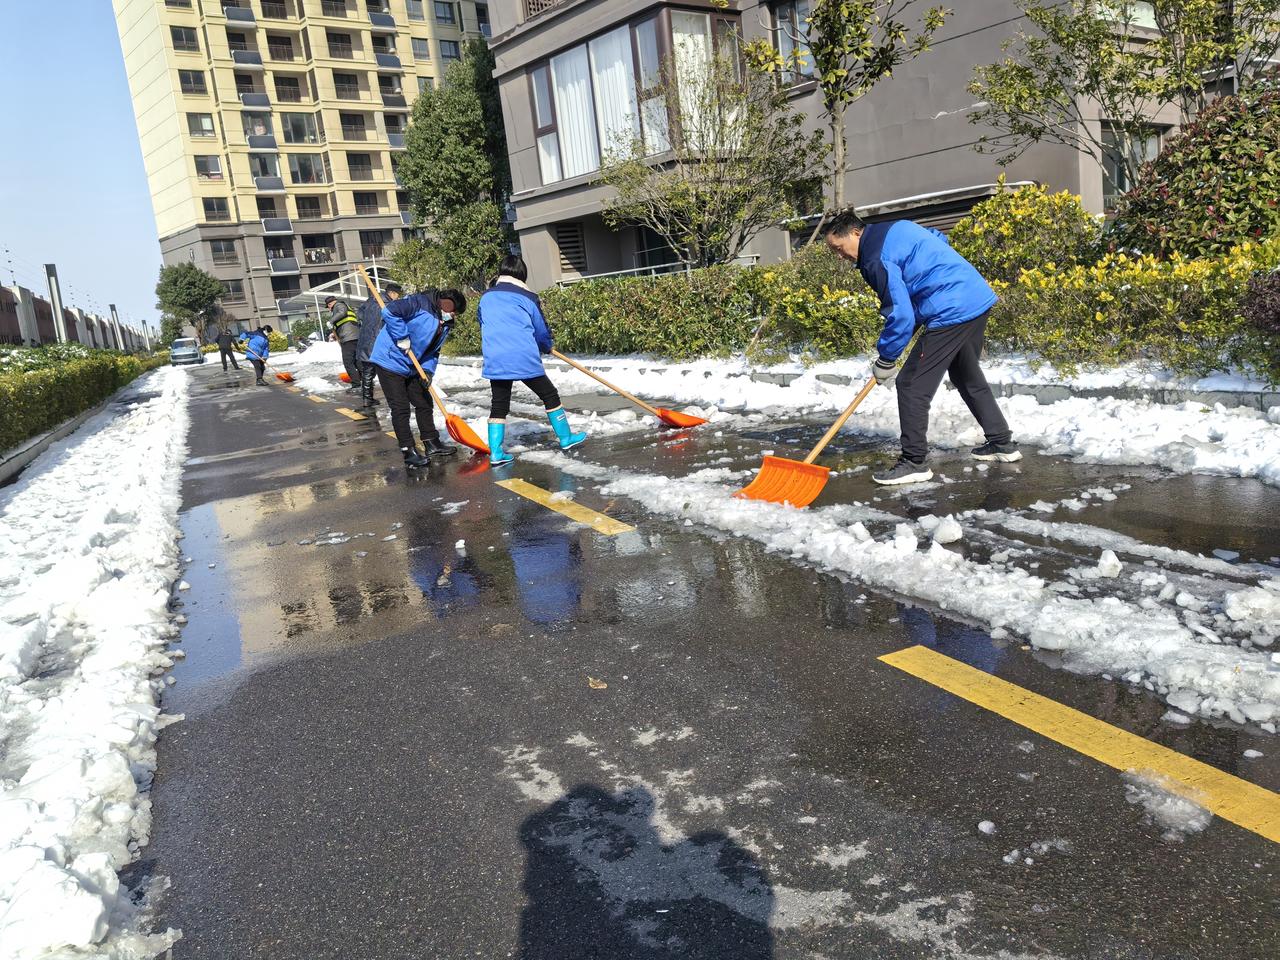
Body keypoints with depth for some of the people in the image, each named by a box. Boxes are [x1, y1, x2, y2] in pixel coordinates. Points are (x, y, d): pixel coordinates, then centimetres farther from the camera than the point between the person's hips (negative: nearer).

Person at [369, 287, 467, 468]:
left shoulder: (445, 325, 9)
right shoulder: (420, 303, -18)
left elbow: (432, 351, 12)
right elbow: (390, 311, -28)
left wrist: (428, 370, -5)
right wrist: (402, 338, -25)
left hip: (412, 368, 9)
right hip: (390, 361, -9)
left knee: (424, 403, 13)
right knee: (401, 408, -6)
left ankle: (432, 443, 25)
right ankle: (408, 451, -1)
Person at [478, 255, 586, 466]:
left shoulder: (486, 297, 11)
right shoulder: (529, 297, 1)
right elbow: (542, 330, 7)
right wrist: (546, 348, 28)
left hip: (495, 362, 3)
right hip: (525, 360, -3)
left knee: (498, 406, 10)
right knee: (549, 395, 14)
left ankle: (496, 453, 4)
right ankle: (565, 437, 22)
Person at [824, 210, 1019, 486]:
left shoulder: (876, 259, -15)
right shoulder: (897, 228, 14)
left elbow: (900, 316, -19)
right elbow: (939, 239, 29)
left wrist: (885, 361, -7)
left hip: (953, 312, -10)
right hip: (979, 299, 10)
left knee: (911, 385, -6)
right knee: (968, 378, 25)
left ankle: (914, 462, -1)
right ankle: (1003, 444, 33)